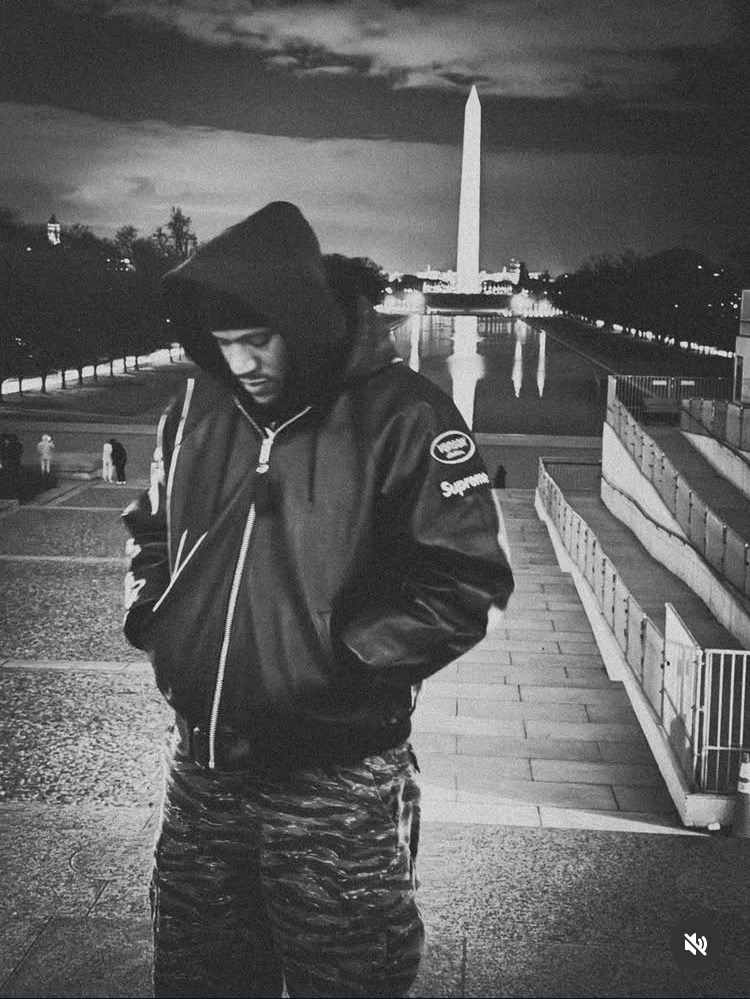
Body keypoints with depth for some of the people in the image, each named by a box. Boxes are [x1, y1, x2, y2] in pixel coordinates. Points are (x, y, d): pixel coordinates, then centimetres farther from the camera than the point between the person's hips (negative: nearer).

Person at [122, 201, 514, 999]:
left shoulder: (401, 418, -15)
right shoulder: (197, 409, 3)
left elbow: (467, 580, -16)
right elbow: (150, 529, 19)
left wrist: (341, 660, -20)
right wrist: (150, 613, 1)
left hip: (339, 789, -5)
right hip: (200, 769, 5)